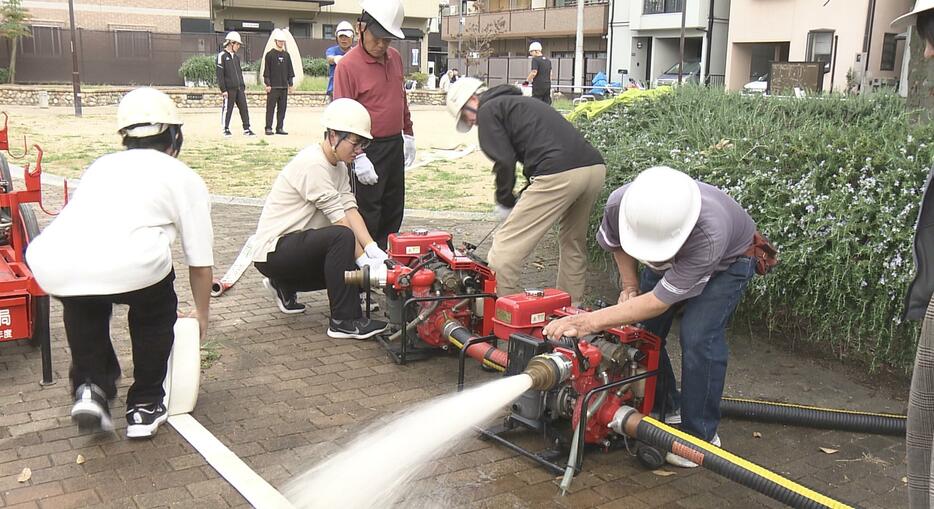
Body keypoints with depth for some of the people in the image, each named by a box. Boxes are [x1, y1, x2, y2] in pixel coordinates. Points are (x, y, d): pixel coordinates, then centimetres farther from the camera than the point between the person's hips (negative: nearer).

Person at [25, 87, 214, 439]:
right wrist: (201, 314, 42)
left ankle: (90, 388, 27)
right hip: (128, 264, -4)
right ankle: (144, 406, 31)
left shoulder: (101, 166, 36)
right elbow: (200, 261, 25)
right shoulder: (183, 176, 24)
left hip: (50, 265, 4)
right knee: (156, 309, 29)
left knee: (83, 301, 37)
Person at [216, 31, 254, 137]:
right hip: (229, 89, -7)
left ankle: (246, 129, 5)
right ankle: (226, 129, 10)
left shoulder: (236, 57, 17)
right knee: (227, 109, 0)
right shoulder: (222, 56, -5)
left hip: (239, 88, 7)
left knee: (244, 108, 2)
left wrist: (243, 87, 18)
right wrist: (223, 89, -14)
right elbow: (220, 74, -9)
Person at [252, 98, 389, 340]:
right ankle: (344, 321, -21)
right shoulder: (313, 164, -21)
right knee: (342, 238, -30)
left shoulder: (339, 165, 8)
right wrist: (363, 259, -23)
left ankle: (285, 285, 21)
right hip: (273, 249, -10)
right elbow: (339, 219, -23)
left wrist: (373, 250, -15)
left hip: (295, 243, 10)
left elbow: (350, 209, -3)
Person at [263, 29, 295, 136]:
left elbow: (289, 70, 16)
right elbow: (266, 70, -4)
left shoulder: (286, 55, 13)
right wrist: (267, 84, -9)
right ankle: (268, 128, -2)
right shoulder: (270, 55, -1)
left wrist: (290, 84, 11)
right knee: (271, 108, -4)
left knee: (282, 108, 6)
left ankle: (280, 128, 12)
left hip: (284, 86, 5)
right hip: (273, 87, -5)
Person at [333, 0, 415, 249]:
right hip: (368, 150, -7)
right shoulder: (348, 65, -15)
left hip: (395, 145, 7)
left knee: (393, 210, 14)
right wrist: (358, 157, -20)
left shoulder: (395, 58, 7)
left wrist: (408, 134, 19)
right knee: (368, 213, -1)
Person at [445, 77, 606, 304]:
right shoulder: (521, 102, 35)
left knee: (503, 255, -4)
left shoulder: (488, 111, 9)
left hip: (559, 175, -9)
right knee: (573, 244, 28)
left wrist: (505, 202, 12)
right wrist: (526, 199, 26)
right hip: (595, 167, 9)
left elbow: (505, 162, -2)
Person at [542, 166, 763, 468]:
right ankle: (665, 409, 20)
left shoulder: (709, 235, -47)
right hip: (670, 261, 5)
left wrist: (590, 322, -44)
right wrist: (629, 286, -13)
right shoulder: (620, 204, -33)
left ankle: (701, 434, -4)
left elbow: (659, 302, -40)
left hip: (727, 260, -5)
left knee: (698, 339, -21)